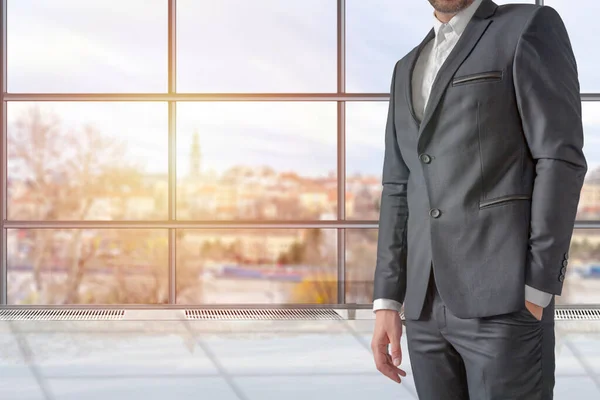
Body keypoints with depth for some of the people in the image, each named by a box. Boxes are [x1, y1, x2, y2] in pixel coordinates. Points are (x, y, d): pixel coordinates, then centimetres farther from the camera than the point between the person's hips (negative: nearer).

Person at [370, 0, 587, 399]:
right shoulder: (411, 70, 21)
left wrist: (536, 295, -15)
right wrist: (387, 304, 9)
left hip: (504, 299, -7)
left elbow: (561, 162, -8)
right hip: (430, 304, 7)